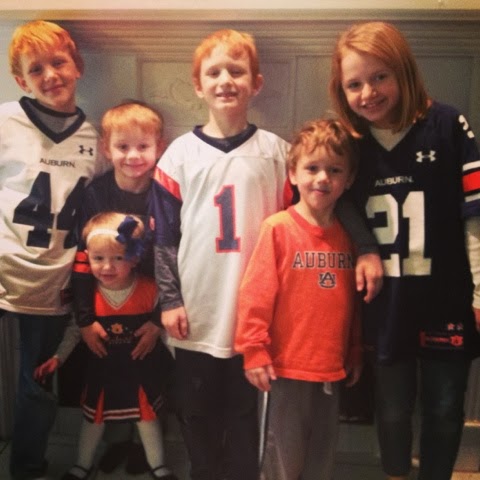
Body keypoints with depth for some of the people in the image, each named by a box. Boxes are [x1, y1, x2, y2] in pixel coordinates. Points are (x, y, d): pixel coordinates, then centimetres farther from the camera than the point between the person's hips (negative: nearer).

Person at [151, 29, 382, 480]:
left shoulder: (275, 150, 1)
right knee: (197, 411, 16)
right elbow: (163, 232, 1)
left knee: (246, 411, 14)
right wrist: (170, 299, -3)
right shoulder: (180, 153, 0)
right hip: (197, 313, 1)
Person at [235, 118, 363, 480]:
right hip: (288, 367, -4)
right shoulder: (278, 228, -12)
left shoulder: (347, 234, 3)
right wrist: (254, 351, -14)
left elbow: (354, 302, 9)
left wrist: (355, 355, 13)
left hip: (332, 369, 5)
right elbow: (255, 295, -13)